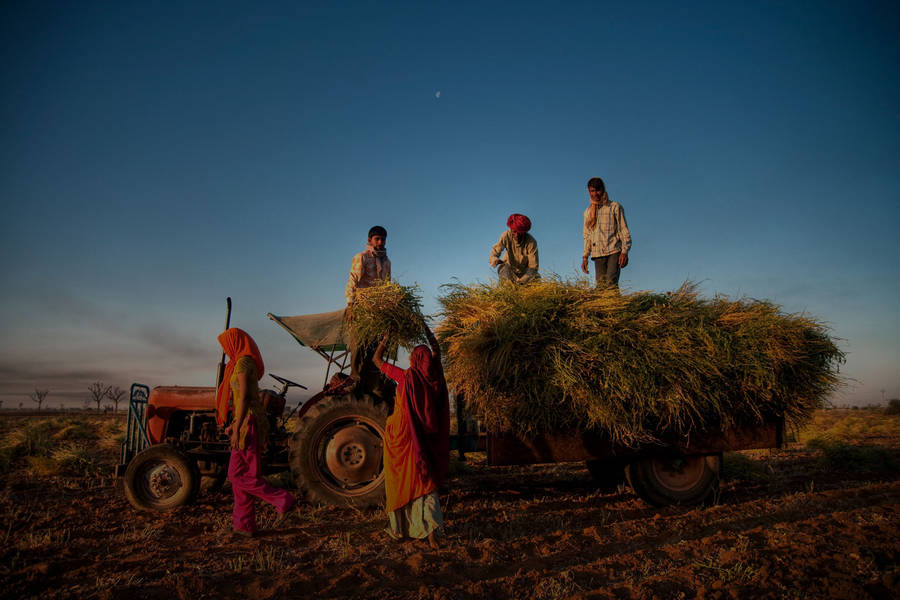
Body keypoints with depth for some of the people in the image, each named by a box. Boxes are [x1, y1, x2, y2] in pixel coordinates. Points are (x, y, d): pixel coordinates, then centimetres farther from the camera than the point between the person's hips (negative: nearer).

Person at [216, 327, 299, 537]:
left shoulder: (242, 363, -13)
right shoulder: (248, 363, 17)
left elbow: (244, 398, -19)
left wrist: (237, 428, -20)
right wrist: (235, 425, 24)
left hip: (248, 423, -10)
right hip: (248, 422, 10)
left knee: (243, 476, -4)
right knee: (236, 474, 11)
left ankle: (285, 502, 0)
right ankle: (244, 525, 16)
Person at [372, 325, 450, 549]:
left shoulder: (406, 377, -14)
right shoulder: (434, 377, -3)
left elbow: (376, 359, -1)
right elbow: (437, 351, 18)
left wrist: (386, 339, 11)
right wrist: (428, 332, 27)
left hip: (401, 436, -3)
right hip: (425, 438, 3)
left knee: (400, 482, 11)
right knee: (423, 481, 8)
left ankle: (399, 529, 24)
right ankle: (431, 529, -5)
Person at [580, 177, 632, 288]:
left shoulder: (615, 207, 6)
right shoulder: (588, 212, 18)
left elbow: (624, 231, 3)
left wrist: (624, 252, -9)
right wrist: (585, 257, 14)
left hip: (614, 251, -3)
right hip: (598, 254, 4)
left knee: (611, 283, -20)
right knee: (600, 285, -6)